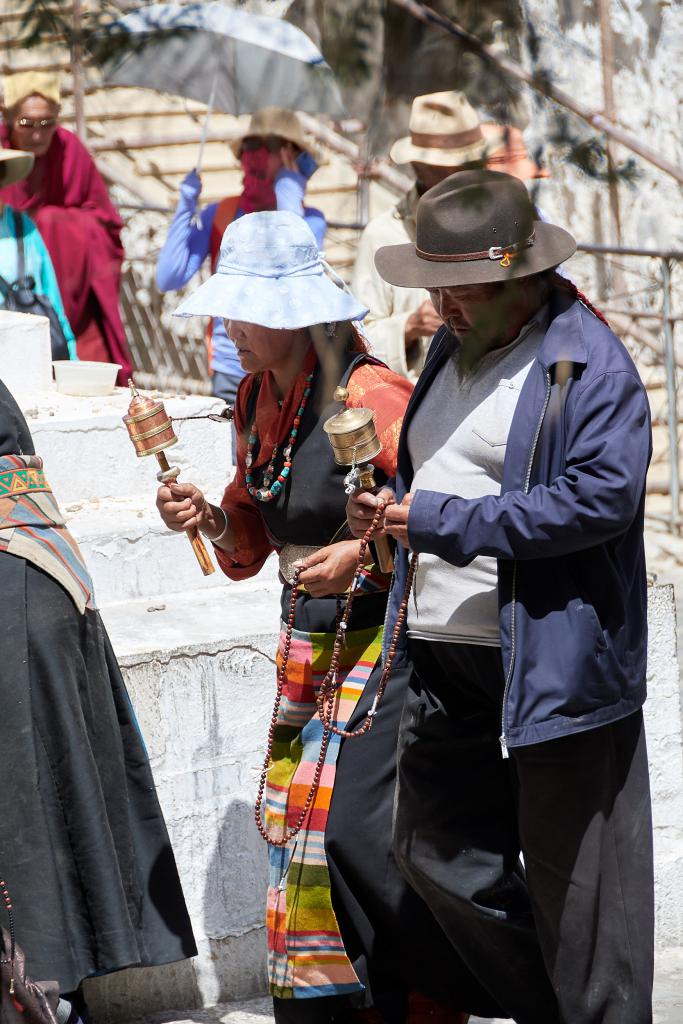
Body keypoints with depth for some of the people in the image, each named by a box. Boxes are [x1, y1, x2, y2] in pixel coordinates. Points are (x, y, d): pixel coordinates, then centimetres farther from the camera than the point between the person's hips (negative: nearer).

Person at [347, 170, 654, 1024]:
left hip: (552, 662, -9)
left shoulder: (587, 362, -11)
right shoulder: (450, 351, 16)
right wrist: (388, 509, 10)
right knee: (435, 850, 13)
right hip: (443, 662, 9)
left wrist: (446, 522, -21)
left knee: (575, 879, 0)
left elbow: (604, 495, -22)